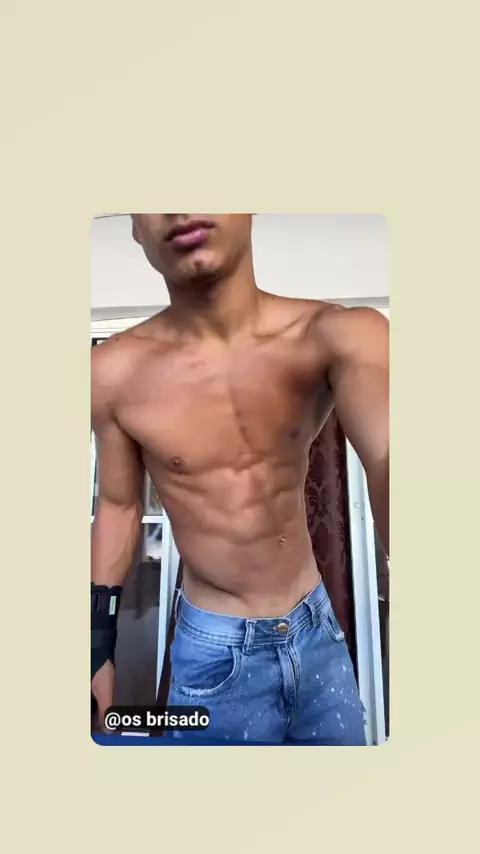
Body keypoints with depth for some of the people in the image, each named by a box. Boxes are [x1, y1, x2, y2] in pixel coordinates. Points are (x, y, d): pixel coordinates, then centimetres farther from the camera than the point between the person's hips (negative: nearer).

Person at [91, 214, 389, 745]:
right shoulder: (114, 373, -14)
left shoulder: (338, 336, -16)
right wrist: (98, 643, 6)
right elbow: (118, 507, -1)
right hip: (213, 654, -1)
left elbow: (388, 461, -33)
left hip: (318, 632, 2)